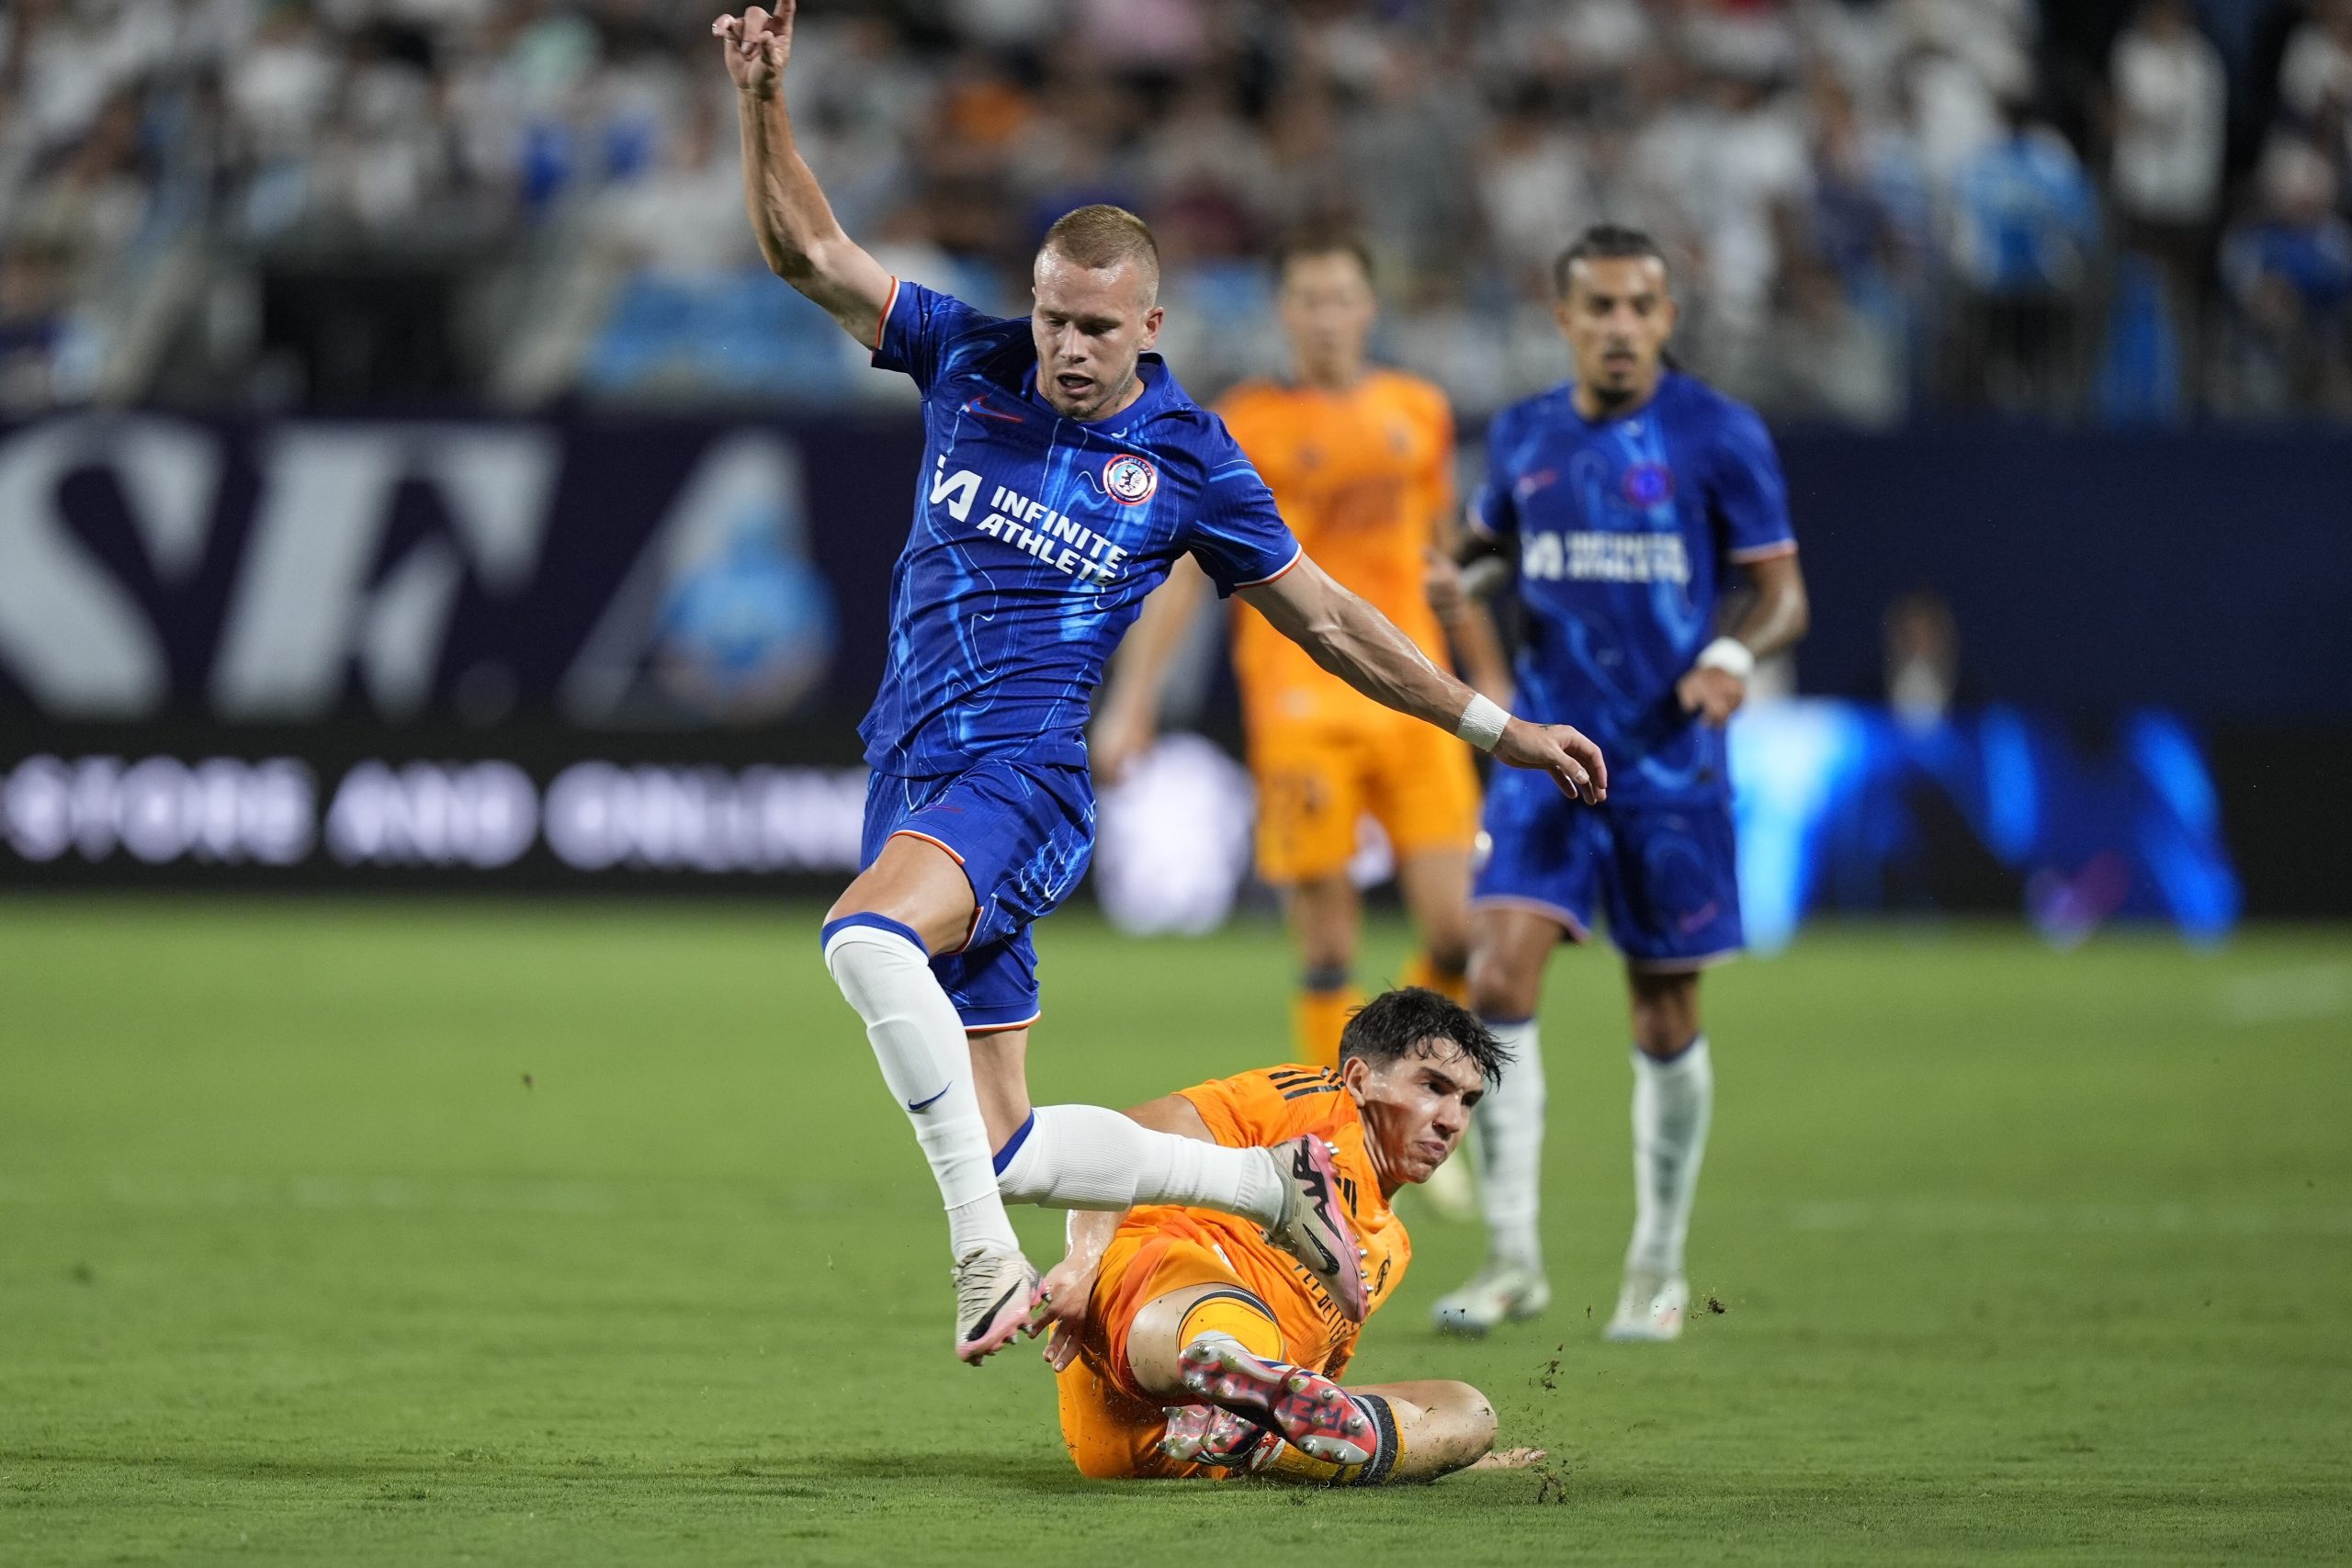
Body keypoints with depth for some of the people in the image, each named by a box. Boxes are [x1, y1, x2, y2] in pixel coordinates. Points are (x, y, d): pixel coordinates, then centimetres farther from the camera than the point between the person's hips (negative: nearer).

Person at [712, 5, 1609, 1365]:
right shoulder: (967, 361, 9)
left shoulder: (1186, 458, 2)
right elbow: (808, 249, 8)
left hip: (1025, 779, -5)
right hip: (916, 779, 5)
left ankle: (987, 1252, -36)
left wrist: (1493, 724, 11)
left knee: (868, 936, -38)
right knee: (1003, 1147, 0)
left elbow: (1324, 616, 11)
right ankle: (1270, 1182, 19)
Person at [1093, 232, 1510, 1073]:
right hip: (1301, 709, -3)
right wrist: (1131, 697, -6)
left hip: (1414, 703, 4)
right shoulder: (1243, 426, 0)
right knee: (1328, 946, -5)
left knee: (1457, 927, -4)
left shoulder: (1421, 412, 12)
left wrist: (1488, 673, 26)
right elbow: (1180, 568, 0)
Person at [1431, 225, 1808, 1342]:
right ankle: (1512, 1257, -9)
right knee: (1499, 975, -15)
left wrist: (1735, 653, -22)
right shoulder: (1523, 437, 7)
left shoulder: (1718, 436, -4)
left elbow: (1783, 591, -2)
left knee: (1665, 1014, 5)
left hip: (1669, 760, -2)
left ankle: (1659, 1268, 21)